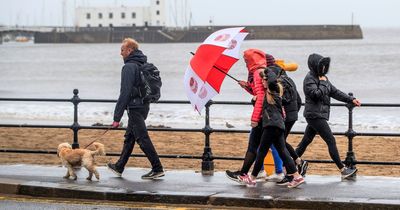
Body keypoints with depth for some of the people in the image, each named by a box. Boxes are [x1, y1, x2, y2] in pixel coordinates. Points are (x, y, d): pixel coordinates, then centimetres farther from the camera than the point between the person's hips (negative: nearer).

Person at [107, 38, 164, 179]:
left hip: (135, 108, -10)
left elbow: (125, 93, -20)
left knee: (142, 139, -6)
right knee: (129, 137, 18)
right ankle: (119, 167, 28)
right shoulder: (143, 65, 13)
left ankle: (157, 169, -7)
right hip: (144, 105, 10)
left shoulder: (129, 67, -16)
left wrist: (117, 117, -18)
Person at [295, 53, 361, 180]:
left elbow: (335, 92, 17)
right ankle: (343, 170, -6)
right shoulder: (309, 79, -13)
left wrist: (351, 100, 11)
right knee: (331, 141, -8)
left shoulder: (322, 78, 15)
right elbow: (317, 94, -25)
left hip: (318, 115, 9)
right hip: (315, 115, -9)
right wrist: (323, 83, -12)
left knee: (306, 141, 12)